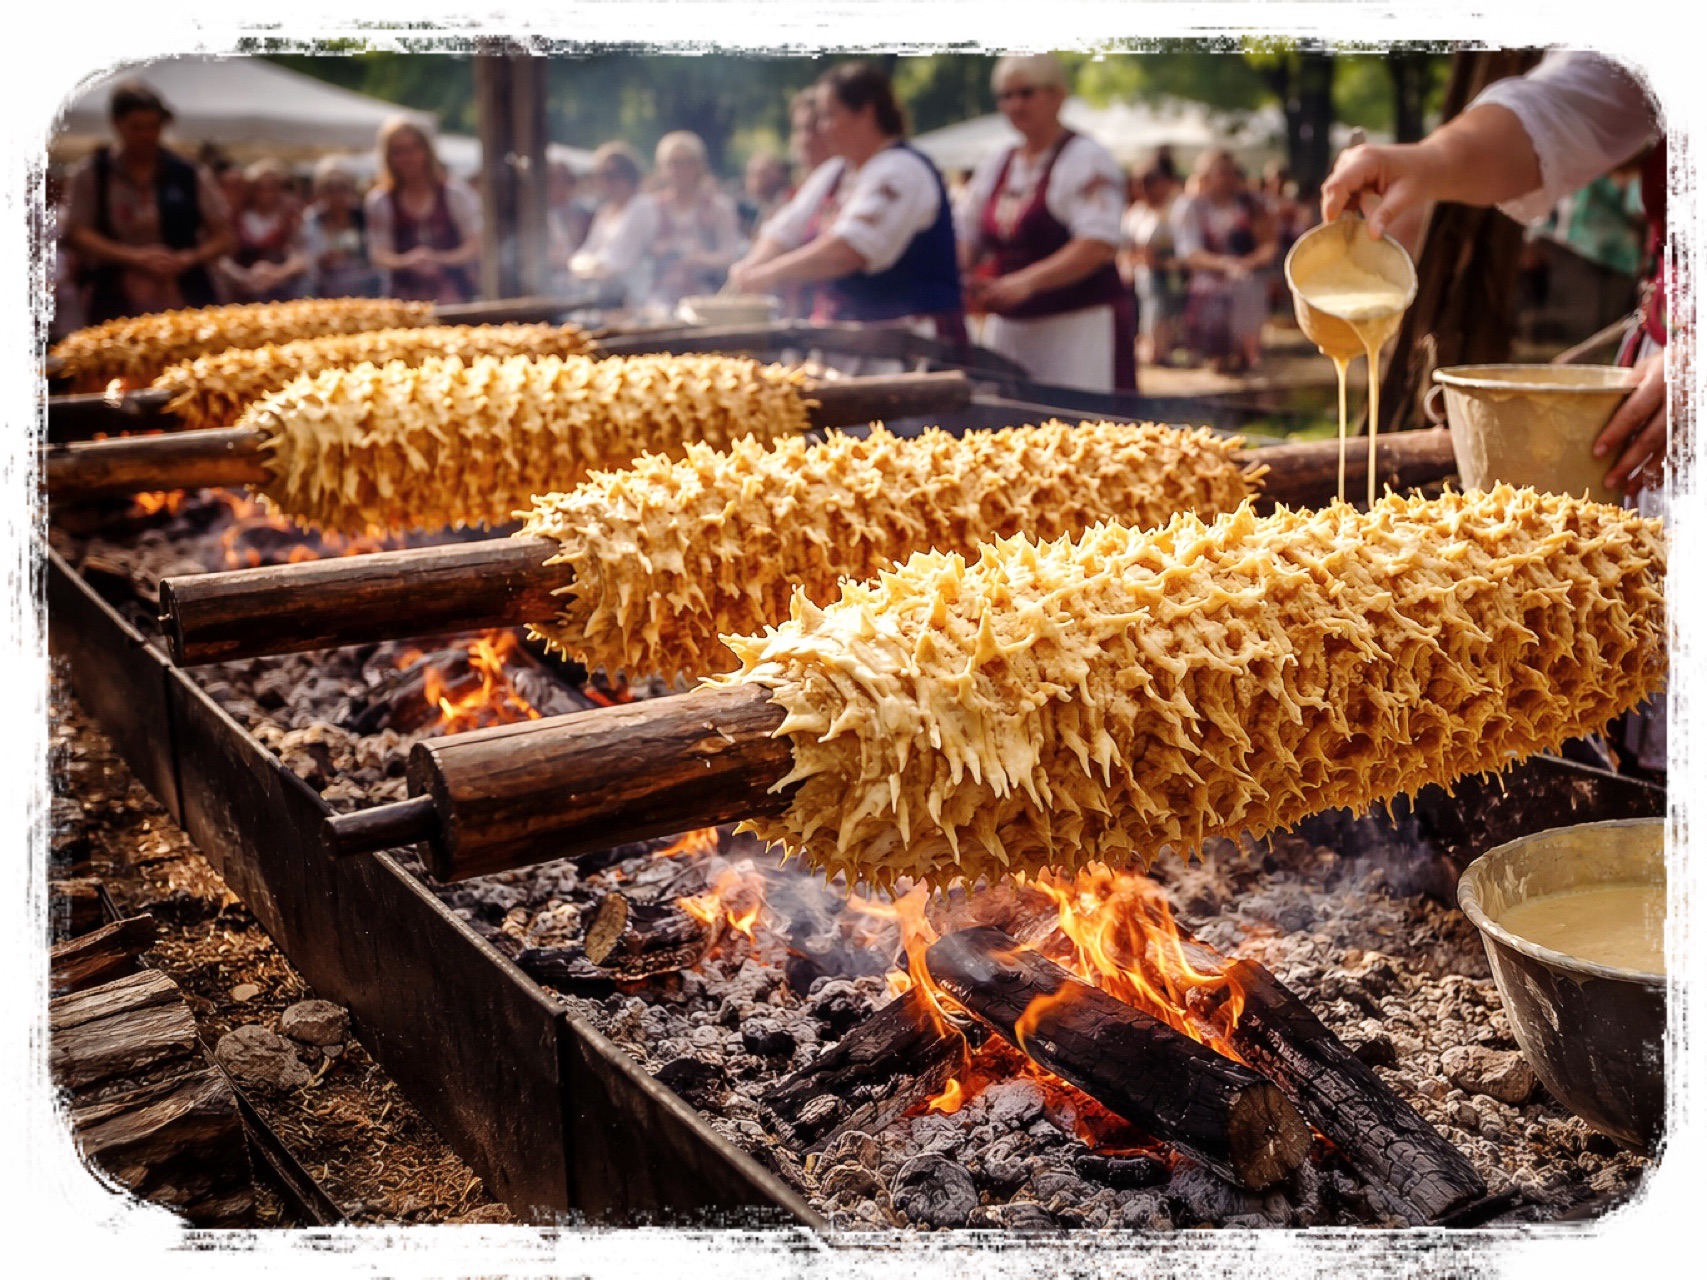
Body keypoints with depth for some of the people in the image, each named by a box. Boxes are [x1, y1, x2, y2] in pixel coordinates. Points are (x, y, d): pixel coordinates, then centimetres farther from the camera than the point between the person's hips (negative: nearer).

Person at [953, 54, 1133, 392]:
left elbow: (1099, 245, -17)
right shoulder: (995, 167, 16)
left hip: (1080, 327, -6)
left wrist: (1026, 282, -27)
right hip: (1008, 329, 6)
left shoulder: (1086, 160, -5)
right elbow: (965, 240, 18)